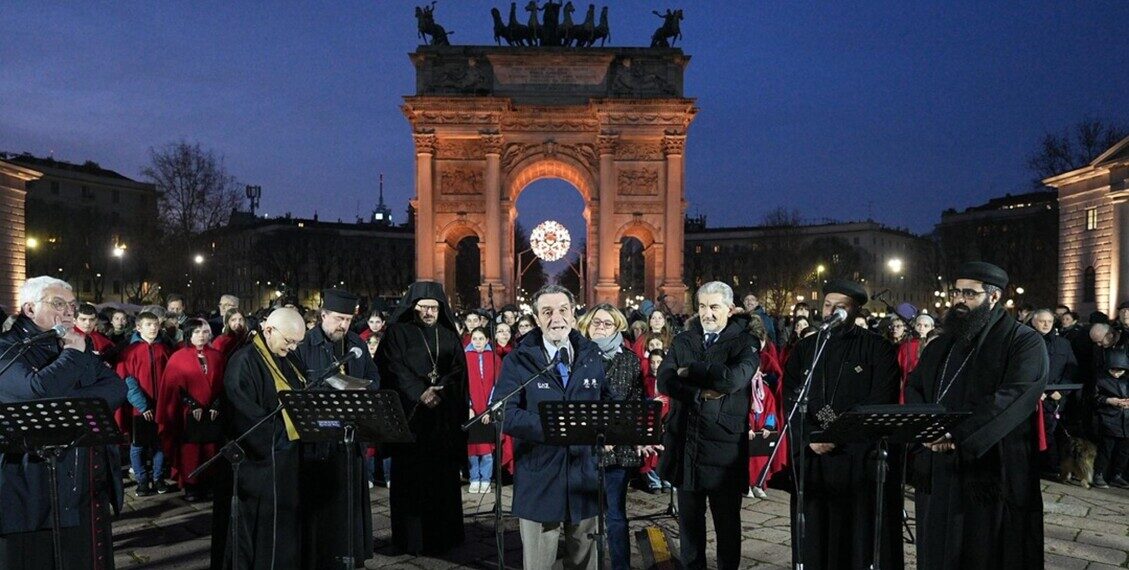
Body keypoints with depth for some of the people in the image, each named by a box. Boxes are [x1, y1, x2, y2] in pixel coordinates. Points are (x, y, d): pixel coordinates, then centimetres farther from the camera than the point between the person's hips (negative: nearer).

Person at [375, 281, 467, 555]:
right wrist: (421, 393, -19)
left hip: (444, 418, 3)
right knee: (411, 479, -2)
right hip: (410, 417, -3)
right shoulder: (397, 333, 2)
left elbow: (460, 371, 6)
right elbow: (394, 370, -7)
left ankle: (444, 536, 12)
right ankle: (411, 538, 6)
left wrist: (440, 389, -13)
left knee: (444, 478, 3)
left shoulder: (450, 336, 13)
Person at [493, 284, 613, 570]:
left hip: (584, 474, 3)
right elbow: (504, 413, -16)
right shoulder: (519, 360, -5)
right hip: (538, 479, -3)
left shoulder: (592, 356, 6)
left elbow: (608, 403, 15)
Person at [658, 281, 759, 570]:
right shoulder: (683, 340, 8)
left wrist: (689, 371, -11)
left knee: (727, 520, 10)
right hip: (685, 443, 3)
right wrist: (701, 392, -18)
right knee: (689, 517, 15)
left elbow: (733, 379, -22)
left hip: (724, 447, -3)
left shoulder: (745, 343, -4)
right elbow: (664, 381, -4)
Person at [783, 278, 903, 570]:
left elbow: (880, 403, -8)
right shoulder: (804, 349, 11)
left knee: (860, 537, 5)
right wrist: (810, 436, -13)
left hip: (861, 459, -3)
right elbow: (791, 399, 3)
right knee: (814, 536, 9)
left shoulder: (878, 348, 1)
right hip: (812, 459, 3)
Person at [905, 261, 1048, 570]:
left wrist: (957, 435, -27)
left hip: (991, 473, -6)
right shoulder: (940, 346, 16)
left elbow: (1014, 398, -20)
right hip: (937, 474, 6)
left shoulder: (1024, 342, -5)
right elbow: (913, 389, 10)